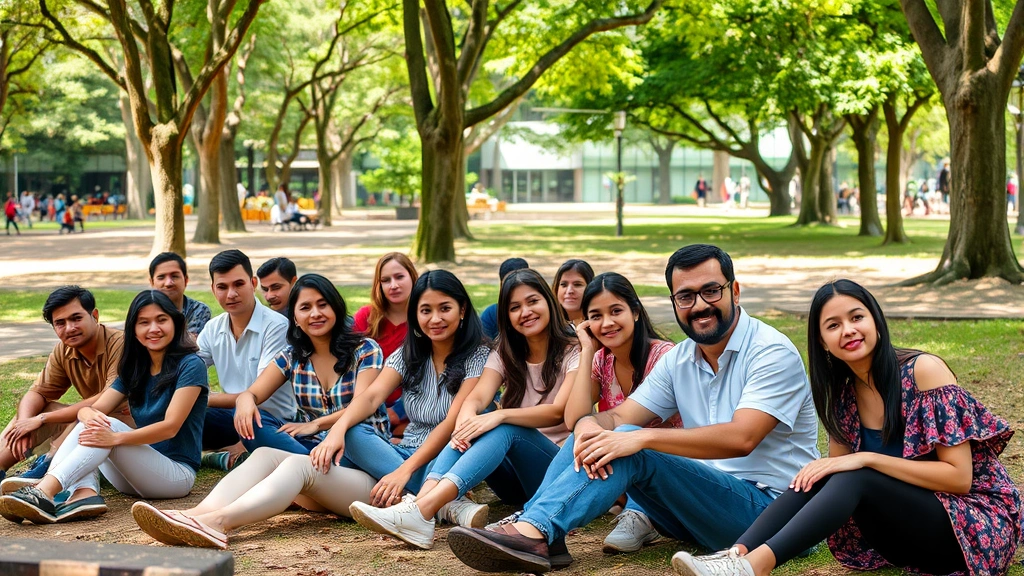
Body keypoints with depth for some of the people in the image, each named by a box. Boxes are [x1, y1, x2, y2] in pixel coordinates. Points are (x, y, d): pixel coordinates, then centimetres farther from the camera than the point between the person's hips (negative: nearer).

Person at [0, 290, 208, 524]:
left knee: (111, 426, -26)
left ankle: (43, 492, -43)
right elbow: (96, 409, 2)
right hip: (136, 477, 7)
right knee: (88, 425, -10)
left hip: (177, 475, -7)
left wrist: (115, 438, -30)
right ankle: (85, 493, -36)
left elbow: (171, 426, -17)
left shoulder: (190, 365, -7)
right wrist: (89, 415, -24)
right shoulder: (134, 370, 14)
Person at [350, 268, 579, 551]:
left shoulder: (572, 353, -2)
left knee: (506, 428, -32)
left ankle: (421, 512, -53)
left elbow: (558, 411, -20)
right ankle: (421, 503, -48)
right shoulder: (505, 356, 11)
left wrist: (500, 416, -36)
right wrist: (466, 420, -33)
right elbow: (477, 398, -8)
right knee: (470, 429, -23)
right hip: (512, 480, 5)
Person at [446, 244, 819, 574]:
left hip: (765, 505, -7)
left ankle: (533, 533, -37)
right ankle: (532, 530, -25)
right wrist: (590, 424, -22)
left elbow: (741, 438, -25)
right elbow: (620, 418, 4)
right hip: (703, 500, 7)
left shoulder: (772, 352, -11)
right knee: (594, 435, -6)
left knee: (632, 447, -27)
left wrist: (642, 438, -32)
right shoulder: (678, 361, 12)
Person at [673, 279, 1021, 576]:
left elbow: (959, 477, -18)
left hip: (979, 525, -6)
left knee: (856, 479, -29)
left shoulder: (924, 370, -15)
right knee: (820, 478, -19)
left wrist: (867, 459, -24)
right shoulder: (842, 393, 3)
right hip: (907, 529, 6)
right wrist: (824, 471, -19)